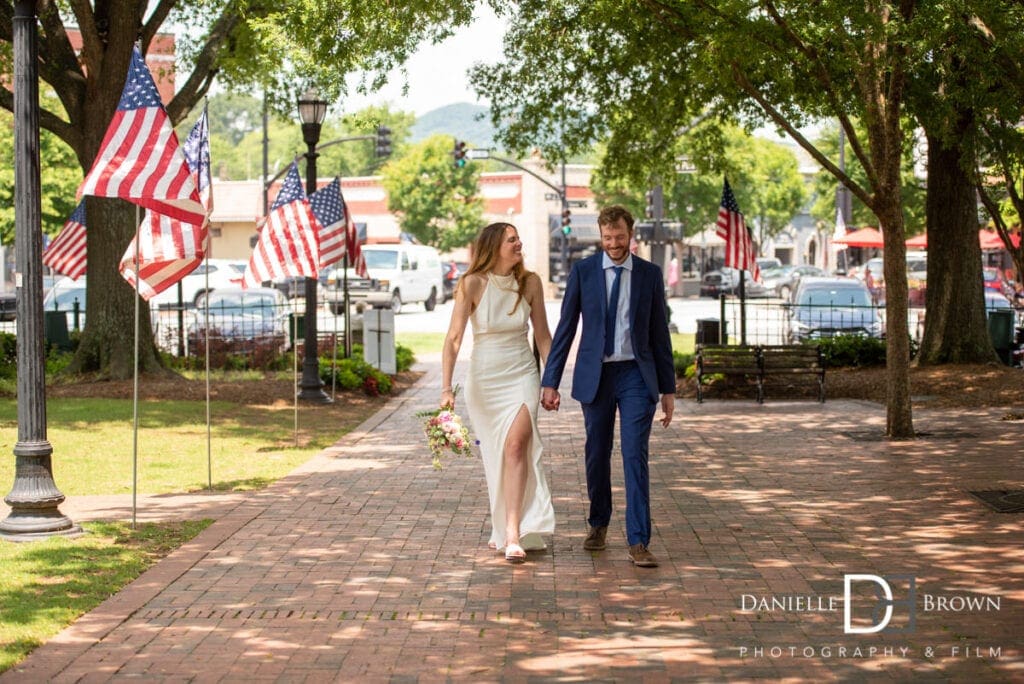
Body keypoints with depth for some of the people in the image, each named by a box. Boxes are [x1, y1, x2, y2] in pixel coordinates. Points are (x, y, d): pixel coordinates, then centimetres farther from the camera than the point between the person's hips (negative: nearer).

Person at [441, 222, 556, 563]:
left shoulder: (530, 282, -3)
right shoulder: (472, 284, -10)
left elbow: (543, 335, 7)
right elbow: (453, 338, -12)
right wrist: (446, 389, -19)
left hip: (522, 375, 0)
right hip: (484, 378, 0)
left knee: (516, 444, -19)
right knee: (493, 454, 11)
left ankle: (513, 533, -23)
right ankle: (501, 526, 30)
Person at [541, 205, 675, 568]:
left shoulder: (650, 274, 3)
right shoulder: (583, 272, 0)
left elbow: (660, 333, 7)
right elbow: (565, 329, 1)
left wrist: (668, 388, 6)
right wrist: (550, 382, -3)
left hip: (637, 375, -1)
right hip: (595, 375, 1)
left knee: (635, 456, -10)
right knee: (596, 455, 11)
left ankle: (638, 542, -10)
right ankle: (598, 524, 33)